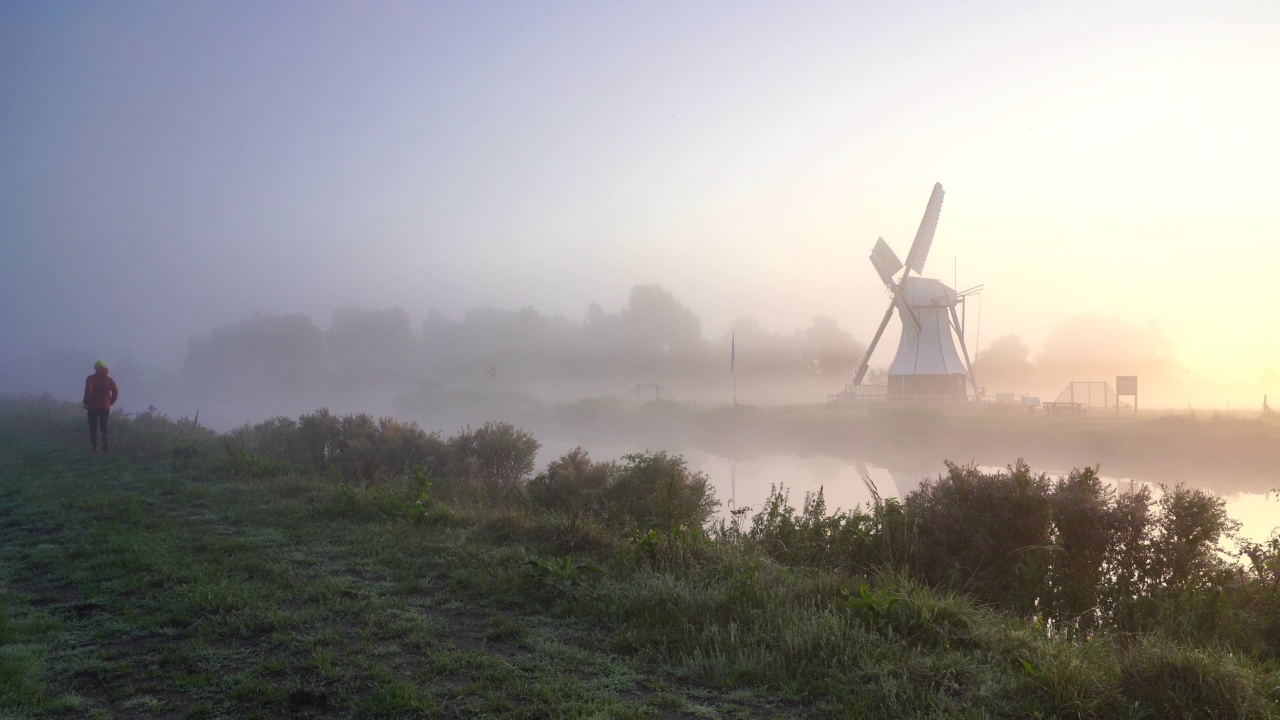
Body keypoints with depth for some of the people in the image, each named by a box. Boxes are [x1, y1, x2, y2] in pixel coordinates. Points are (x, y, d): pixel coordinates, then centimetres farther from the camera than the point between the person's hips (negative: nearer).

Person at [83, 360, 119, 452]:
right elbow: (115, 392, -4)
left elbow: (88, 391, -18)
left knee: (93, 428, 7)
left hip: (93, 407, -2)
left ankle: (95, 448, 3)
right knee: (103, 427, 8)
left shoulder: (90, 379, -4)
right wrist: (110, 402, 7)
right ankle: (105, 442, -18)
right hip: (105, 407, 2)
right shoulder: (109, 379, 4)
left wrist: (86, 402, -7)